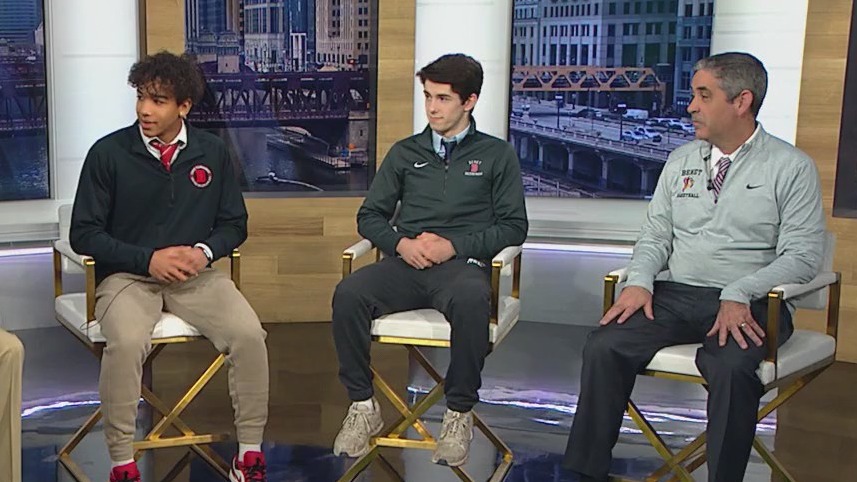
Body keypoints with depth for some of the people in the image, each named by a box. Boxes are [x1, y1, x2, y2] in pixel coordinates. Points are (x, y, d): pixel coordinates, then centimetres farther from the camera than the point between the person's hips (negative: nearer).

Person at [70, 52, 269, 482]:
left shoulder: (212, 153, 5)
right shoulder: (108, 153, -3)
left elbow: (234, 223, 13)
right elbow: (83, 234, -1)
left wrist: (204, 251, -9)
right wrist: (148, 259, -14)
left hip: (196, 274, 2)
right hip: (127, 275, -2)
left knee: (249, 334, -24)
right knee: (126, 342, -34)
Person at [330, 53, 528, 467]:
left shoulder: (497, 155, 14)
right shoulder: (405, 152, 21)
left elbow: (513, 227, 7)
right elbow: (370, 216, 19)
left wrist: (454, 245, -9)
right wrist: (401, 243, -4)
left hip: (462, 263, -2)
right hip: (406, 263, 3)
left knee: (471, 300, -39)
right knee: (348, 294, -29)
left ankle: (459, 412, -21)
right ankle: (362, 406, -15)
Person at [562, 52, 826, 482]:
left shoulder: (792, 167, 1)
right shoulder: (681, 161, 16)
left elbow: (803, 255, -6)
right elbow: (655, 234, 15)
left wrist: (739, 295, -20)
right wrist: (639, 281, -6)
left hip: (748, 305, -4)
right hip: (676, 296, 4)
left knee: (729, 368, -36)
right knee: (604, 346, -20)